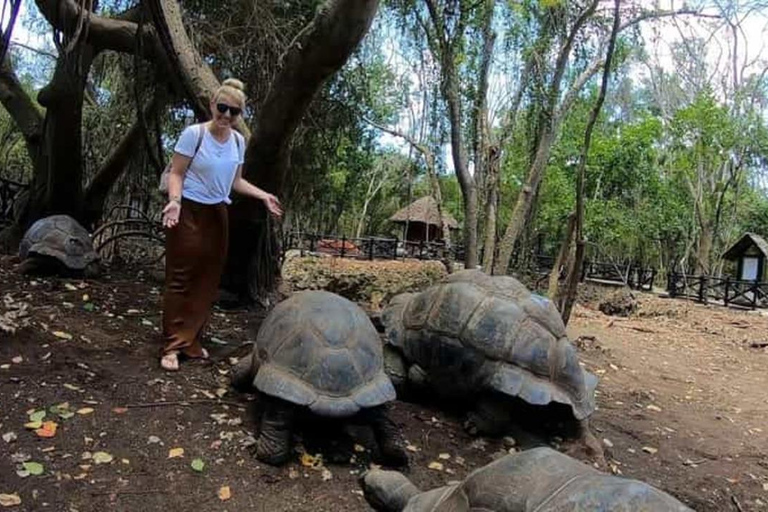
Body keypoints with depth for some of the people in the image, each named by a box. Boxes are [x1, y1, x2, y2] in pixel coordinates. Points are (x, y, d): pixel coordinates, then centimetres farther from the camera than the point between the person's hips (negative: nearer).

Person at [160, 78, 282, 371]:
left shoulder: (238, 141, 5)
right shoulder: (194, 133, -11)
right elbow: (176, 174, -10)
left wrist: (264, 196, 4)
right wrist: (174, 201, -27)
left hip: (217, 214, 6)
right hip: (189, 213, -6)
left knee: (207, 281, 7)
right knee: (180, 279, -5)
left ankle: (191, 342, 18)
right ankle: (173, 346, 1)